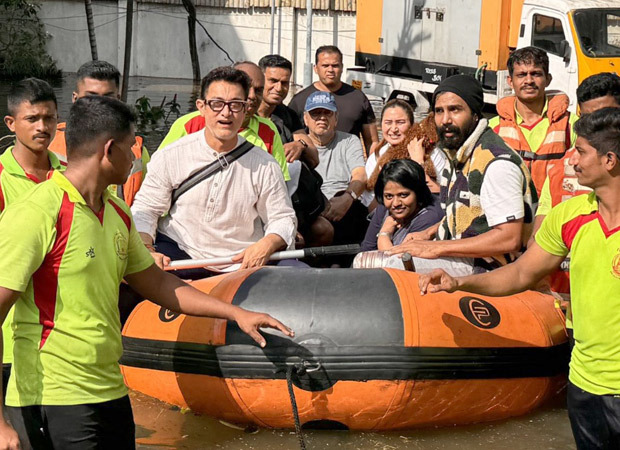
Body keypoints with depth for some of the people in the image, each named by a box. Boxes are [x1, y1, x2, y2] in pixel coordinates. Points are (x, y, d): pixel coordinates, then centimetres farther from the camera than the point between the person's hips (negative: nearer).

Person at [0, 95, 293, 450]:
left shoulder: (118, 214, 12)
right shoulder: (36, 214, -15)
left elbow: (156, 282, 24)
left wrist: (236, 313, 21)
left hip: (112, 394, 8)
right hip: (51, 404, -8)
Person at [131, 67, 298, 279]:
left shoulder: (264, 165, 0)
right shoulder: (170, 157, -1)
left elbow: (283, 218, 7)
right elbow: (145, 209, 3)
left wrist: (267, 245, -16)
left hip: (241, 262, 2)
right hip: (177, 252, -1)